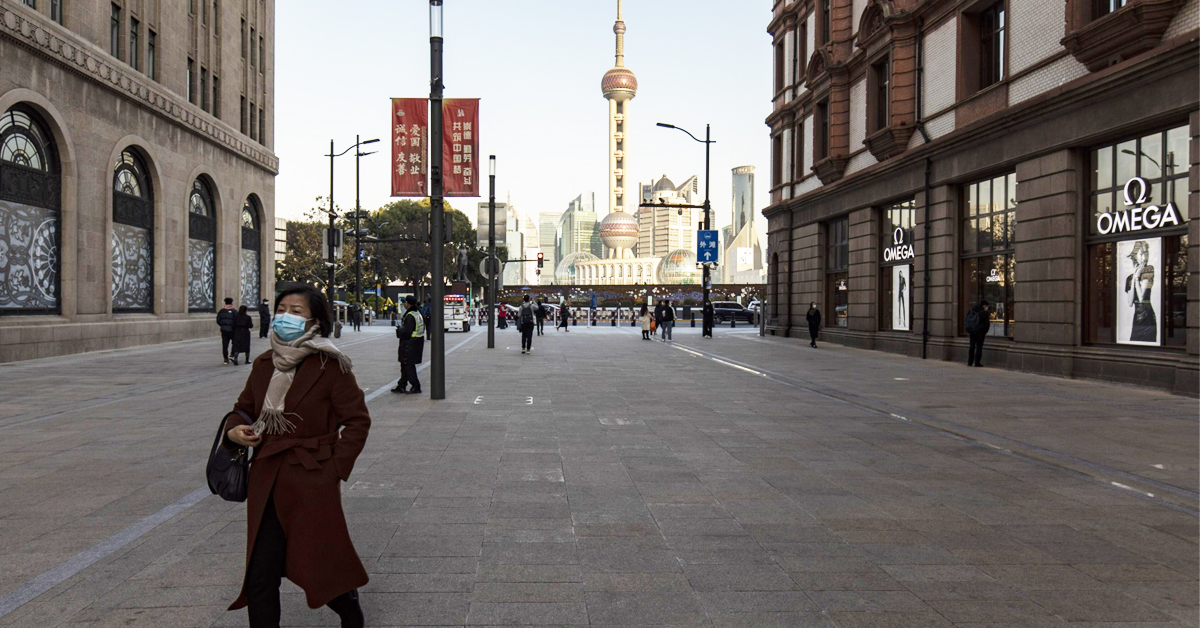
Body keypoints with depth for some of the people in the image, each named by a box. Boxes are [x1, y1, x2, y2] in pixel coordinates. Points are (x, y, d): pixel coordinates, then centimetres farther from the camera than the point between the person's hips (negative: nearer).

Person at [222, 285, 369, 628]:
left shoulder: (330, 365, -10)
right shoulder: (264, 365, 7)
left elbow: (358, 419, -7)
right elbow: (244, 407, 19)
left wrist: (336, 467, -11)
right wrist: (234, 429, -3)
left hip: (312, 483, -5)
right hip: (267, 481, 5)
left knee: (319, 566, 6)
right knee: (260, 576, 6)